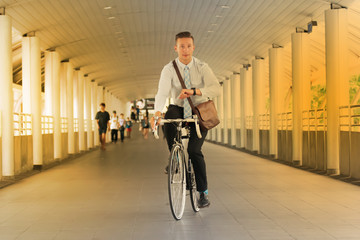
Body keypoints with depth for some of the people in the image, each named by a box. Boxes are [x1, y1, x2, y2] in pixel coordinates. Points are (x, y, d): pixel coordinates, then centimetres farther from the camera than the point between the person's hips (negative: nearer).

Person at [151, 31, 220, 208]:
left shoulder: (202, 67, -10)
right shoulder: (169, 69, -10)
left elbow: (215, 89, -25)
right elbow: (162, 92, -25)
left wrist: (193, 91, -40)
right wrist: (157, 112, -44)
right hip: (179, 110, 1)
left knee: (194, 150, -16)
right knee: (169, 114, -34)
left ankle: (203, 192, 1)